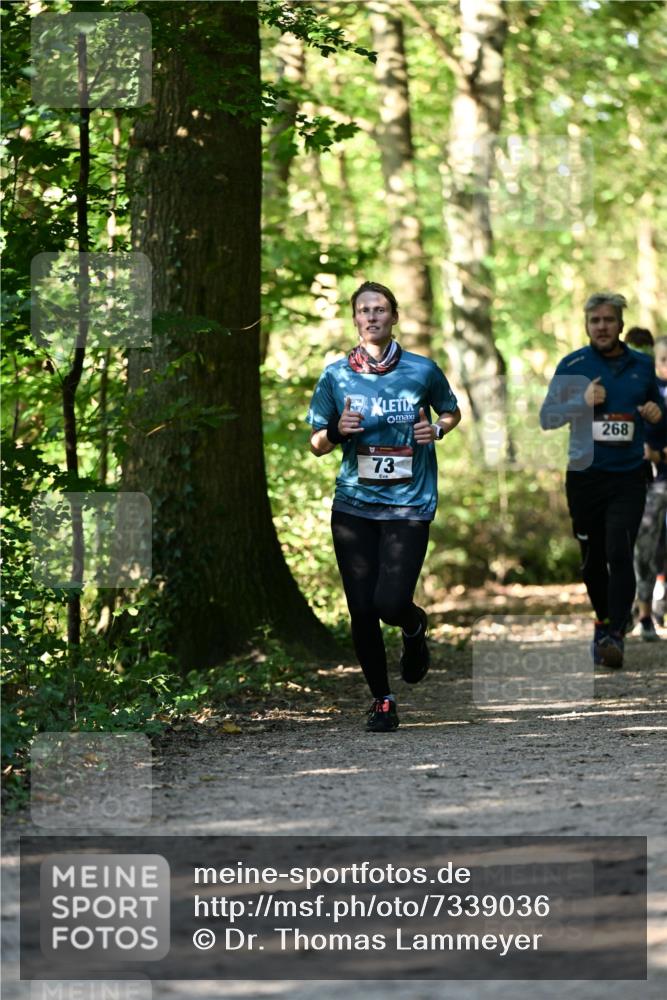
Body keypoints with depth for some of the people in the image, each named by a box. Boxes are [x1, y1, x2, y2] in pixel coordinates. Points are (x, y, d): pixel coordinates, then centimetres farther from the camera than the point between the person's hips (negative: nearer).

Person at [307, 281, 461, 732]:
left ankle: (415, 627, 25)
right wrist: (337, 431, -14)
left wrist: (437, 429, -3)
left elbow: (451, 411, 19)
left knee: (390, 603, -13)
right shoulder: (336, 375, 2)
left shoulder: (422, 370, 0)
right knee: (362, 610, 0)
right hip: (354, 505, 2)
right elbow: (317, 444, 8)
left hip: (408, 505, -2)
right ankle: (382, 700, 19)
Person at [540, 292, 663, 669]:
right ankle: (603, 621, 29)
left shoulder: (642, 365, 7)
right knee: (592, 560, 9)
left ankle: (615, 635, -16)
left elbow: (658, 405, 21)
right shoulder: (572, 365, 2)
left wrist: (656, 412, -3)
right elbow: (547, 417, 1)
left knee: (620, 556, -14)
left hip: (628, 478, -1)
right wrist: (582, 401, -14)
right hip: (584, 477, 1)